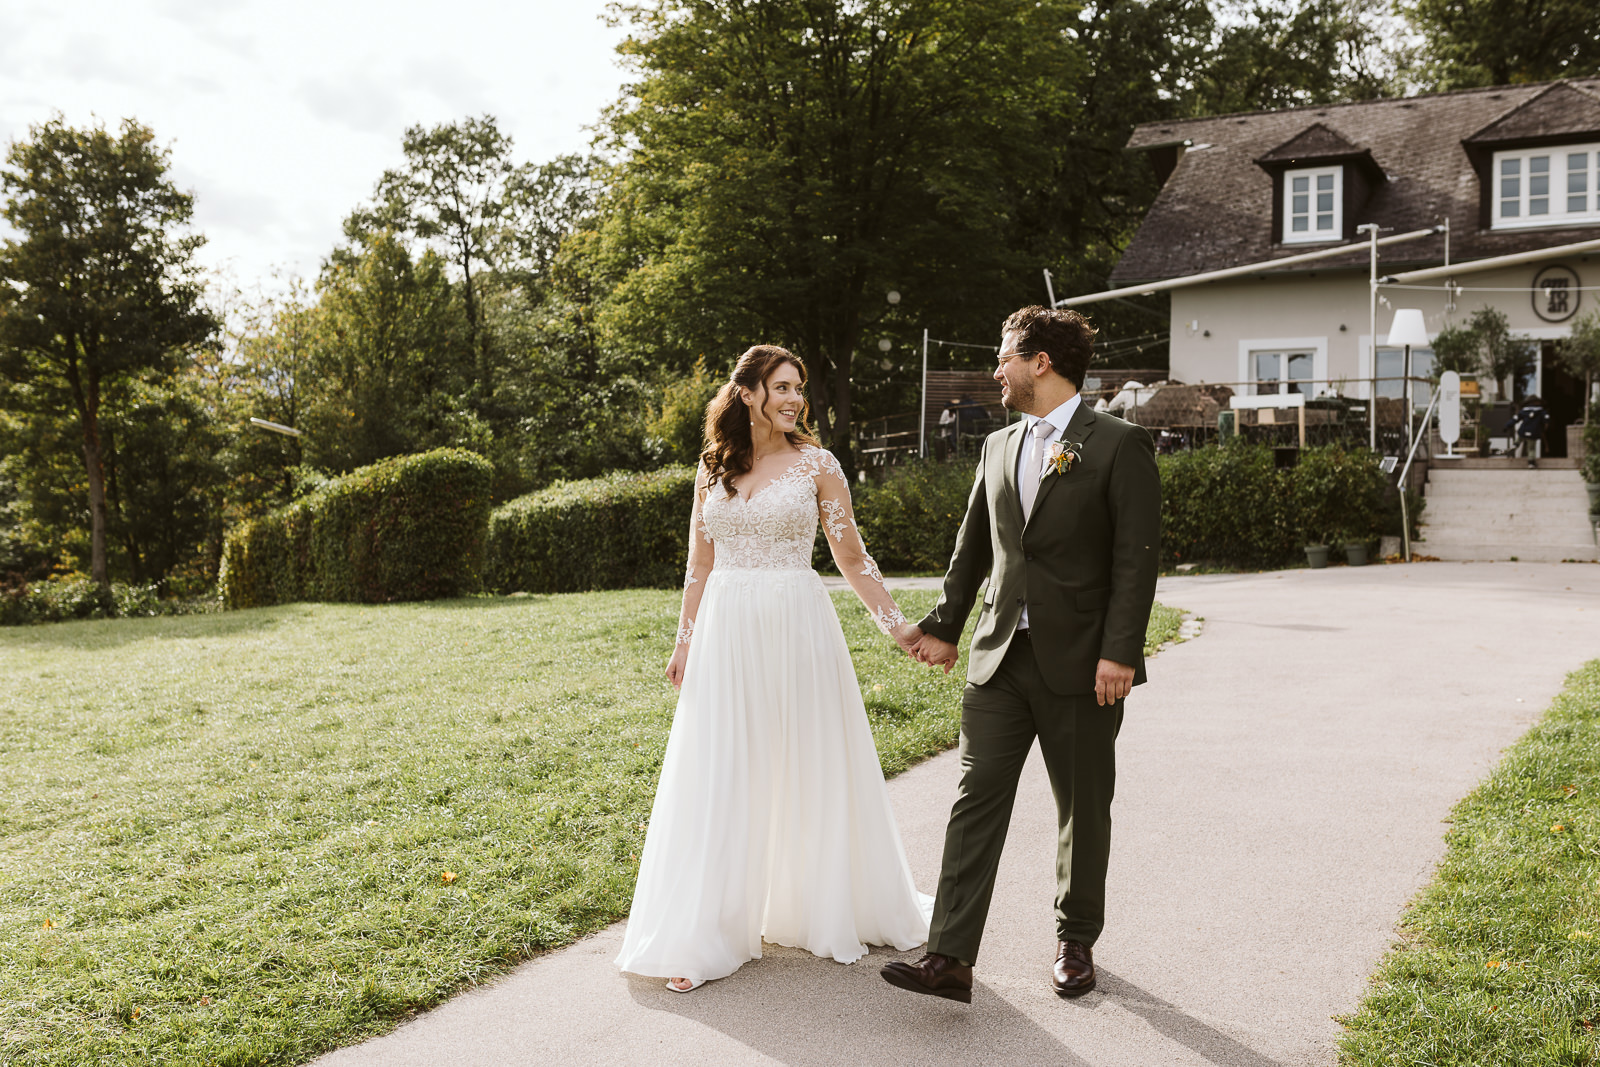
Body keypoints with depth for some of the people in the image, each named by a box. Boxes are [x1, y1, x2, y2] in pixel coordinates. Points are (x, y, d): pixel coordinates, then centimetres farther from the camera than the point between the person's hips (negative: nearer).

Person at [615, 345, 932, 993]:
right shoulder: (713, 467, 8)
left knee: (811, 770, 8)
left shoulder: (815, 463, 0)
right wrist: (684, 641, 9)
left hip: (797, 629, -2)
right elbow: (699, 565, 12)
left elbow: (852, 558, 2)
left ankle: (829, 913, 28)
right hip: (727, 631, 2)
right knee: (721, 781, 4)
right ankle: (703, 938, 11)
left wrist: (895, 625, -3)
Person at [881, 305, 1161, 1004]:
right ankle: (950, 958, -2)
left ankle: (1076, 942, 28)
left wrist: (1119, 651, -17)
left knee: (1083, 810, 9)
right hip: (1001, 658, 5)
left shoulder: (1118, 445, -5)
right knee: (977, 801, -3)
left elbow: (1136, 556, -10)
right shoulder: (998, 447, 13)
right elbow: (972, 547, 20)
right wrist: (944, 625, 22)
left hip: (1081, 664, -4)